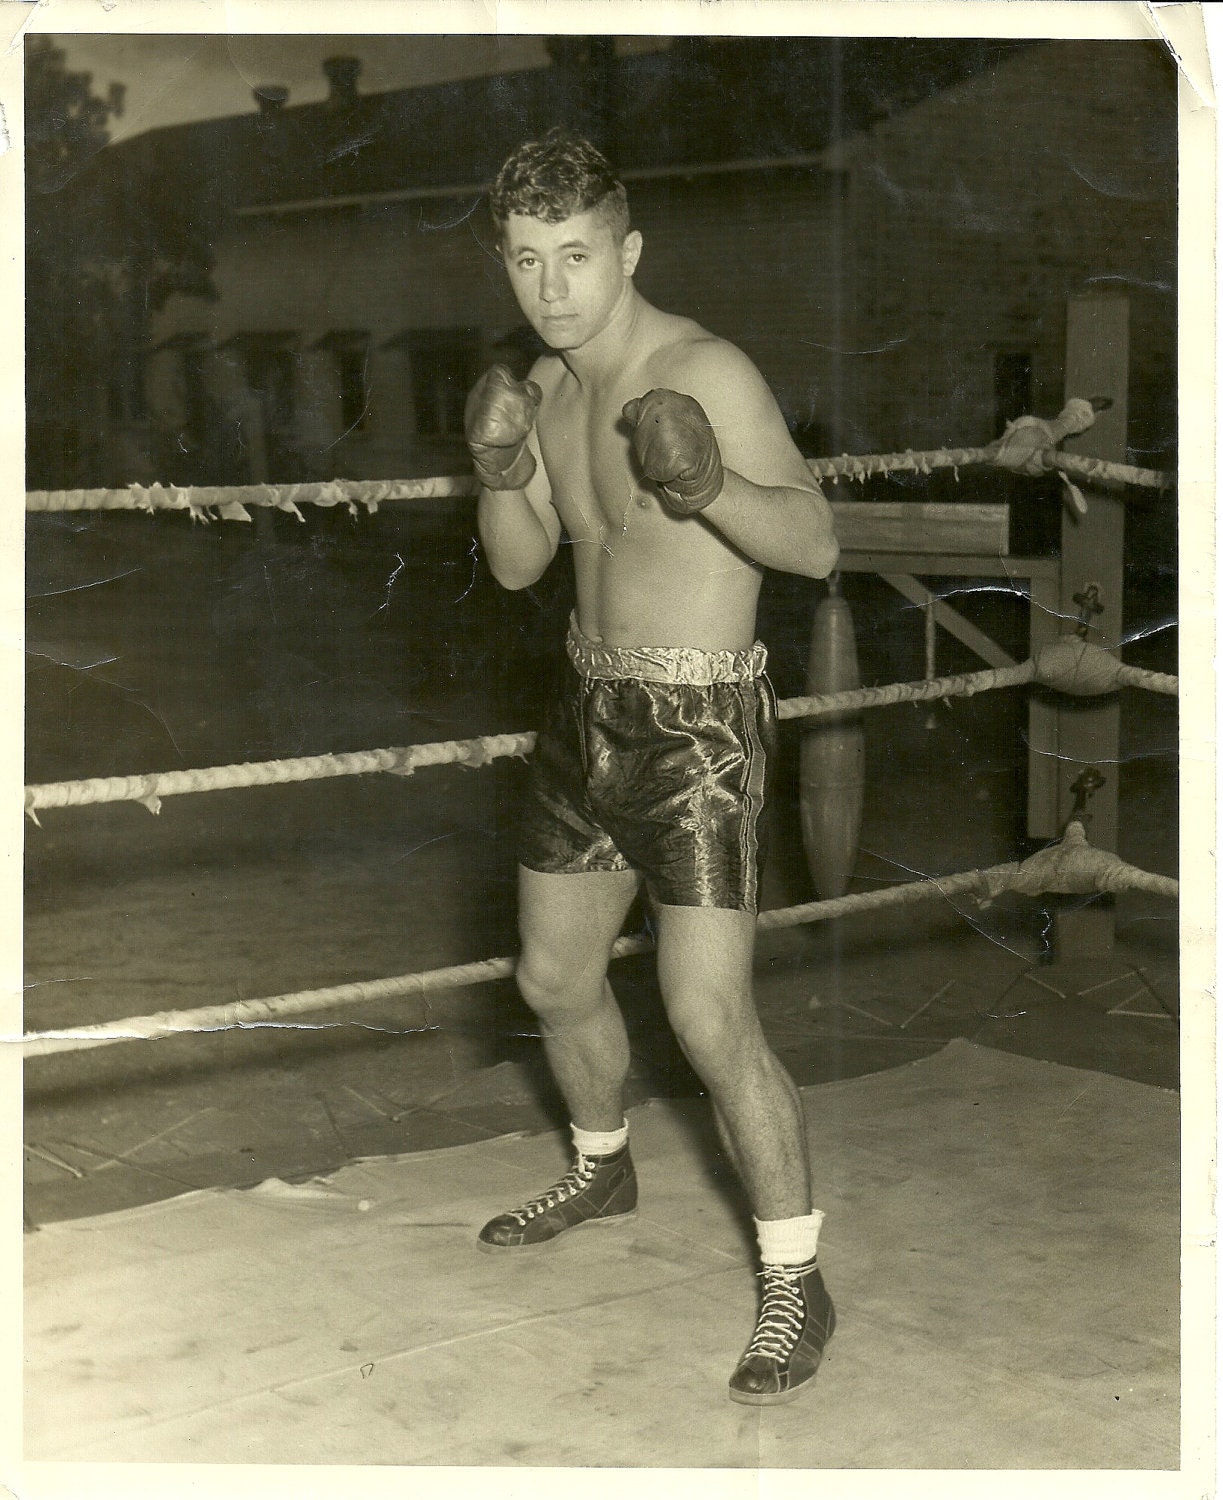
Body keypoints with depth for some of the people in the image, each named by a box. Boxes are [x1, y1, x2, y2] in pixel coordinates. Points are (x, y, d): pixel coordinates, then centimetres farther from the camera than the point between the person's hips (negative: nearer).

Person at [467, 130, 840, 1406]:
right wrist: (498, 471, -10)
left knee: (710, 1023, -11)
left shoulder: (706, 375, -19)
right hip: (589, 713, 8)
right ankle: (601, 1173, 47)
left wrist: (712, 489, -37)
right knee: (554, 979, 20)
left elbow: (816, 543, -19)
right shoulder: (550, 384, 5)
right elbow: (518, 566, 9)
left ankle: (795, 1284, 5)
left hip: (699, 729, -8)